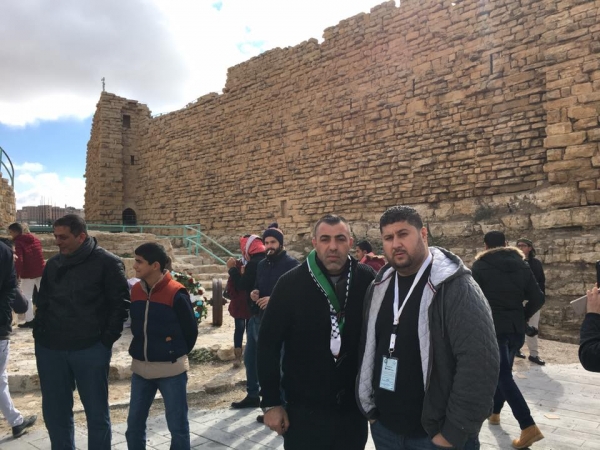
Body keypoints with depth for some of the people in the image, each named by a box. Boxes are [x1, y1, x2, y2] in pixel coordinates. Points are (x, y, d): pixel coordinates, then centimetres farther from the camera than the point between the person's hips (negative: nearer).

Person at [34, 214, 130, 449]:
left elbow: (120, 304, -6)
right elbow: (43, 302, 20)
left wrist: (106, 339, -10)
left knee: (96, 413, 9)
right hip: (50, 349, 5)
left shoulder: (107, 262, -7)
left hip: (90, 350, -5)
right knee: (54, 412, 16)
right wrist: (39, 333, 8)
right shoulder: (53, 264, 10)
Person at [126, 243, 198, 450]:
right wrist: (141, 348, 14)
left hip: (171, 369, -5)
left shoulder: (176, 293, -17)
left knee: (177, 426, 8)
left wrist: (178, 353, 5)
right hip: (140, 368, 6)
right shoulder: (135, 291, 1)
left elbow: (191, 330, -7)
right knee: (134, 424, 16)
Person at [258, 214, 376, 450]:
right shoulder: (291, 283, -12)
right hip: (304, 408, -2)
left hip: (354, 407, 2)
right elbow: (268, 344, -8)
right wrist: (270, 402, -6)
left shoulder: (366, 280, -7)